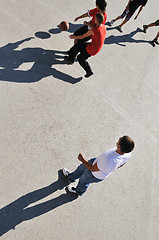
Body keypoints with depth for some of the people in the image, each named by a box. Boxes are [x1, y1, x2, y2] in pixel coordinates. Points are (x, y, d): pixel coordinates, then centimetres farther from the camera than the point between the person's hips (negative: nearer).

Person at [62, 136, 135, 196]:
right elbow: (122, 164, -2)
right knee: (81, 168, 28)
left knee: (83, 180, 28)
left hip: (96, 175, -6)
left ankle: (78, 191, 63)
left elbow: (92, 168, -30)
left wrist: (82, 159, -17)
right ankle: (71, 177, 60)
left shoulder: (108, 161, -48)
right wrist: (112, 169, 16)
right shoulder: (128, 153, -26)